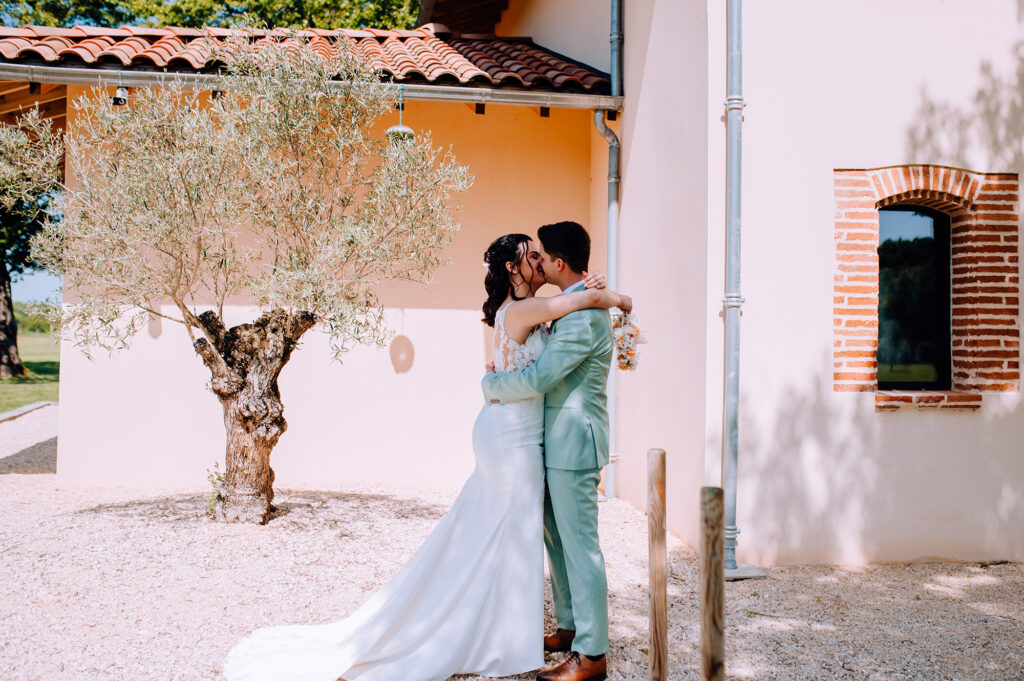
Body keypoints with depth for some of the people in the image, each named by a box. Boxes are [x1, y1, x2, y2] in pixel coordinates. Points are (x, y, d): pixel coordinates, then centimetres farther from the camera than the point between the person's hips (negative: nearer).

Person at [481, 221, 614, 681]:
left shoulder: (584, 316, -21)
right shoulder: (571, 305, 14)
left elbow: (538, 378, -25)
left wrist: (491, 385, -7)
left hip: (574, 442, -11)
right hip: (558, 442, 11)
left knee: (579, 544, -5)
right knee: (556, 539, 17)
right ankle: (571, 628, 30)